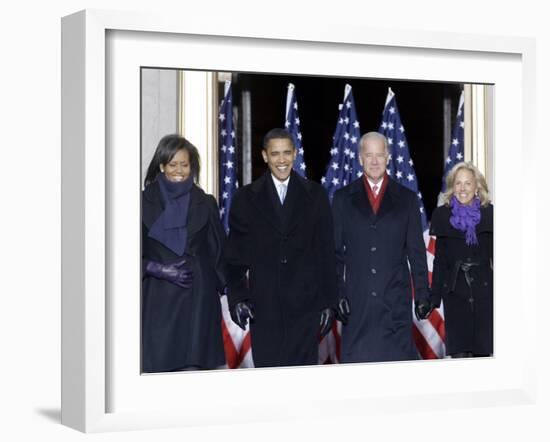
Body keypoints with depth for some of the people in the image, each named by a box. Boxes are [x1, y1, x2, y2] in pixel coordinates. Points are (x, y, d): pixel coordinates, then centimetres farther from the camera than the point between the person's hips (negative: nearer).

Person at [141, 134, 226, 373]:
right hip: (158, 301, -1)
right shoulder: (144, 202, 5)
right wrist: (159, 269, -9)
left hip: (197, 300, 1)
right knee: (156, 367, -7)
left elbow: (219, 253, 11)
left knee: (193, 366, -6)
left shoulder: (205, 204, 9)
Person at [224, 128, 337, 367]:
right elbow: (235, 255, 7)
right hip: (264, 305, 0)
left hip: (305, 305, 0)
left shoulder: (315, 195, 8)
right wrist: (237, 298, -3)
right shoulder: (246, 198, 8)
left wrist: (328, 301, 3)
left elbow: (327, 251, 7)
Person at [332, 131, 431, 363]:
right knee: (357, 360, -2)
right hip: (356, 299, 0)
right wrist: (336, 294, -1)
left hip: (396, 300, 0)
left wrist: (423, 295, 5)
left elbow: (417, 251, 9)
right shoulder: (343, 198, 9)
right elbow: (335, 251, 7)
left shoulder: (407, 199, 10)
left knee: (399, 360, -3)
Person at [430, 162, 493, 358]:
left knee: (483, 349, 0)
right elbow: (439, 258, 6)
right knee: (458, 351, -3)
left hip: (484, 290, 0)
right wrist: (435, 296, 3)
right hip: (455, 291, 0)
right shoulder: (443, 215, 4)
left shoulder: (489, 214, 4)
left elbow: (495, 255, 5)